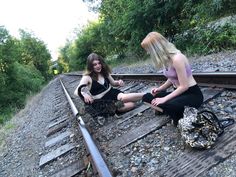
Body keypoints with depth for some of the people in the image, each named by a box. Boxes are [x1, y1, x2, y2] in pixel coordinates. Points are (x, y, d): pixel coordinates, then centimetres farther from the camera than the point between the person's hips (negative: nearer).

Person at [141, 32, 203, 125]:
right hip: (179, 92, 9)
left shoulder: (177, 58, -25)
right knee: (146, 97, -1)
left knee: (166, 105, -36)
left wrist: (164, 99, -22)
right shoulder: (165, 58, 2)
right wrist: (159, 89, 0)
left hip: (193, 94, -9)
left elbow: (184, 86, -23)